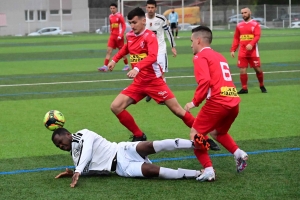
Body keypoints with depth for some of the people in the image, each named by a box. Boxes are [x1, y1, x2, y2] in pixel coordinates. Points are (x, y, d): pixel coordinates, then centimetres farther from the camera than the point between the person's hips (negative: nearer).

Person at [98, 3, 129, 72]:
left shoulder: (119, 16, -10)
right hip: (112, 36, 6)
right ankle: (105, 66, -10)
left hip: (119, 36, -6)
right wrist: (111, 32, 14)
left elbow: (124, 26, -11)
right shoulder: (110, 16, 9)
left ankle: (127, 65, 22)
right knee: (108, 51, -5)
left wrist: (120, 35, -18)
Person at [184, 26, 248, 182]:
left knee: (195, 134, 6)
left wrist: (194, 102, -8)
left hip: (218, 102, -8)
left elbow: (204, 81, -16)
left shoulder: (200, 57, -1)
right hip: (233, 102, 8)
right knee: (217, 132, 32)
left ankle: (208, 170, -5)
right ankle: (239, 154, 12)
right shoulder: (219, 56, 24)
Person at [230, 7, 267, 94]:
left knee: (258, 69, 1)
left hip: (253, 51, -3)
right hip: (242, 52, 3)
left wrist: (251, 44, -28)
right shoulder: (239, 25, 12)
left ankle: (262, 86, 20)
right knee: (242, 70, -3)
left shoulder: (255, 24, 0)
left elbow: (257, 36, -12)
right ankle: (244, 88, 5)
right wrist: (232, 50, 5)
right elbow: (236, 38, 14)